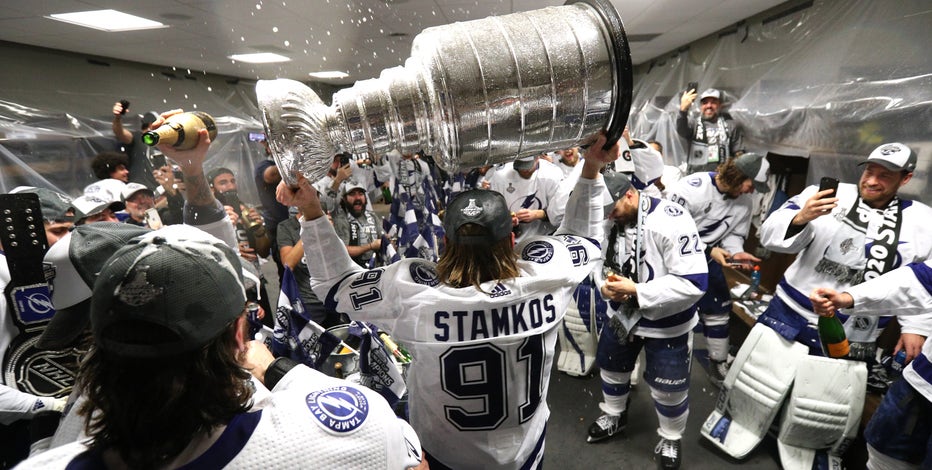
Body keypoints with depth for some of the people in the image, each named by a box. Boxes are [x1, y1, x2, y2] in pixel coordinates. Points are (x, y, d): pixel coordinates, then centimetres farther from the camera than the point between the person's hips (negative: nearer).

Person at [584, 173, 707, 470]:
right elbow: (602, 261, 5)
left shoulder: (672, 221, -29)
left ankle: (671, 438, 43)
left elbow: (694, 282, -31)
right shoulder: (611, 220, -8)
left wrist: (636, 290, -31)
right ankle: (614, 415, 52)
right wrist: (605, 285, -18)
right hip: (622, 314, 6)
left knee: (668, 387, 12)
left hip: (666, 323, -6)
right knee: (611, 365, 22)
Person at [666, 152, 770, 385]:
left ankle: (718, 365, 27)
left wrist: (736, 252, -16)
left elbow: (734, 234, 6)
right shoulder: (693, 187, -26)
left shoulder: (745, 201, -3)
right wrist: (709, 250, -26)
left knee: (718, 308, 9)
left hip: (705, 257, 6)